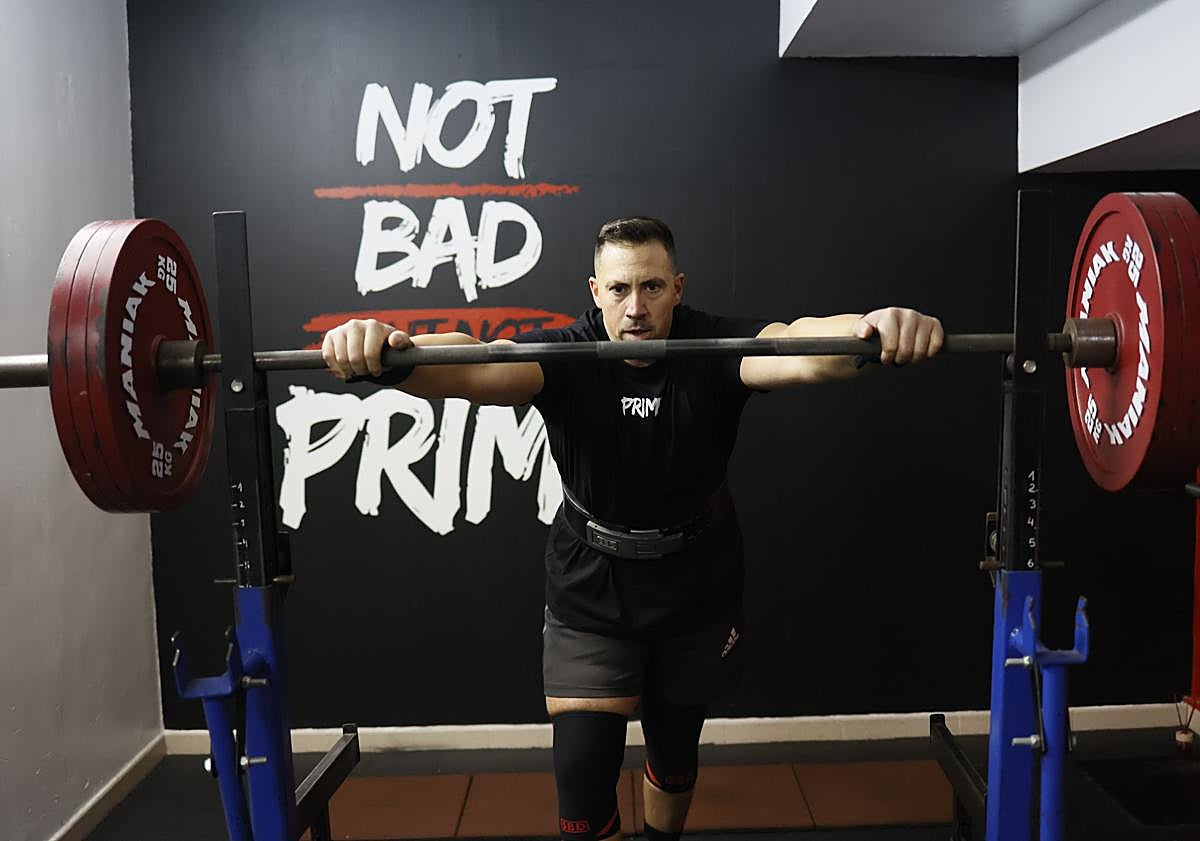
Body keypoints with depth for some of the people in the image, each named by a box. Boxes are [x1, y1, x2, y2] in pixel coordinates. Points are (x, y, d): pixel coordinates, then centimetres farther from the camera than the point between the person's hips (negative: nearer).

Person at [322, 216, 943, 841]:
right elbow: (477, 367, -37)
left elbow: (801, 350, -38)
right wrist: (387, 357, -59)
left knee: (674, 754, 21)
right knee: (581, 772, -6)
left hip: (696, 587, 1)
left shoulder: (712, 349, -17)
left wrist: (874, 331, -61)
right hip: (590, 590, -1)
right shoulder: (564, 356, -17)